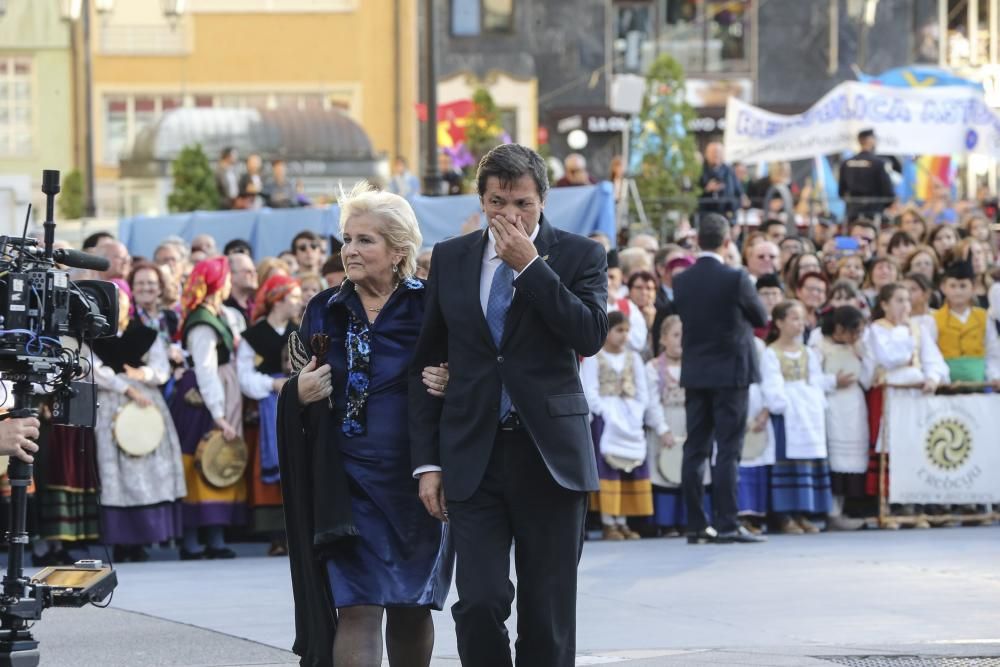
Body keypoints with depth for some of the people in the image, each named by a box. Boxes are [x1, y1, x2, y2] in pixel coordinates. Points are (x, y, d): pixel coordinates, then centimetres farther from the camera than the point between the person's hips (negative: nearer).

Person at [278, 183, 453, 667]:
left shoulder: (430, 307, -1)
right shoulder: (324, 310, 6)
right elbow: (296, 388, 14)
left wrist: (451, 387, -19)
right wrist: (299, 394, -8)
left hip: (417, 478, -1)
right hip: (347, 478, 1)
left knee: (412, 607, 9)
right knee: (357, 608, -10)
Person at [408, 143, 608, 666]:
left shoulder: (579, 256, 3)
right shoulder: (449, 259, 9)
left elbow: (591, 336, -14)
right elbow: (426, 364, 11)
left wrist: (530, 266, -14)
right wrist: (427, 462, 5)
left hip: (549, 456, -1)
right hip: (473, 458, 1)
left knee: (547, 613, 2)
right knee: (479, 603, -10)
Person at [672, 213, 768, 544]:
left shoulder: (681, 281, 0)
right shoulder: (736, 279, -12)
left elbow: (683, 316, 10)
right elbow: (761, 318, -1)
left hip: (694, 374, 4)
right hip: (731, 371, -4)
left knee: (695, 449, 7)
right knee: (728, 451, -3)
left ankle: (696, 524, 7)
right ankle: (727, 524, -7)